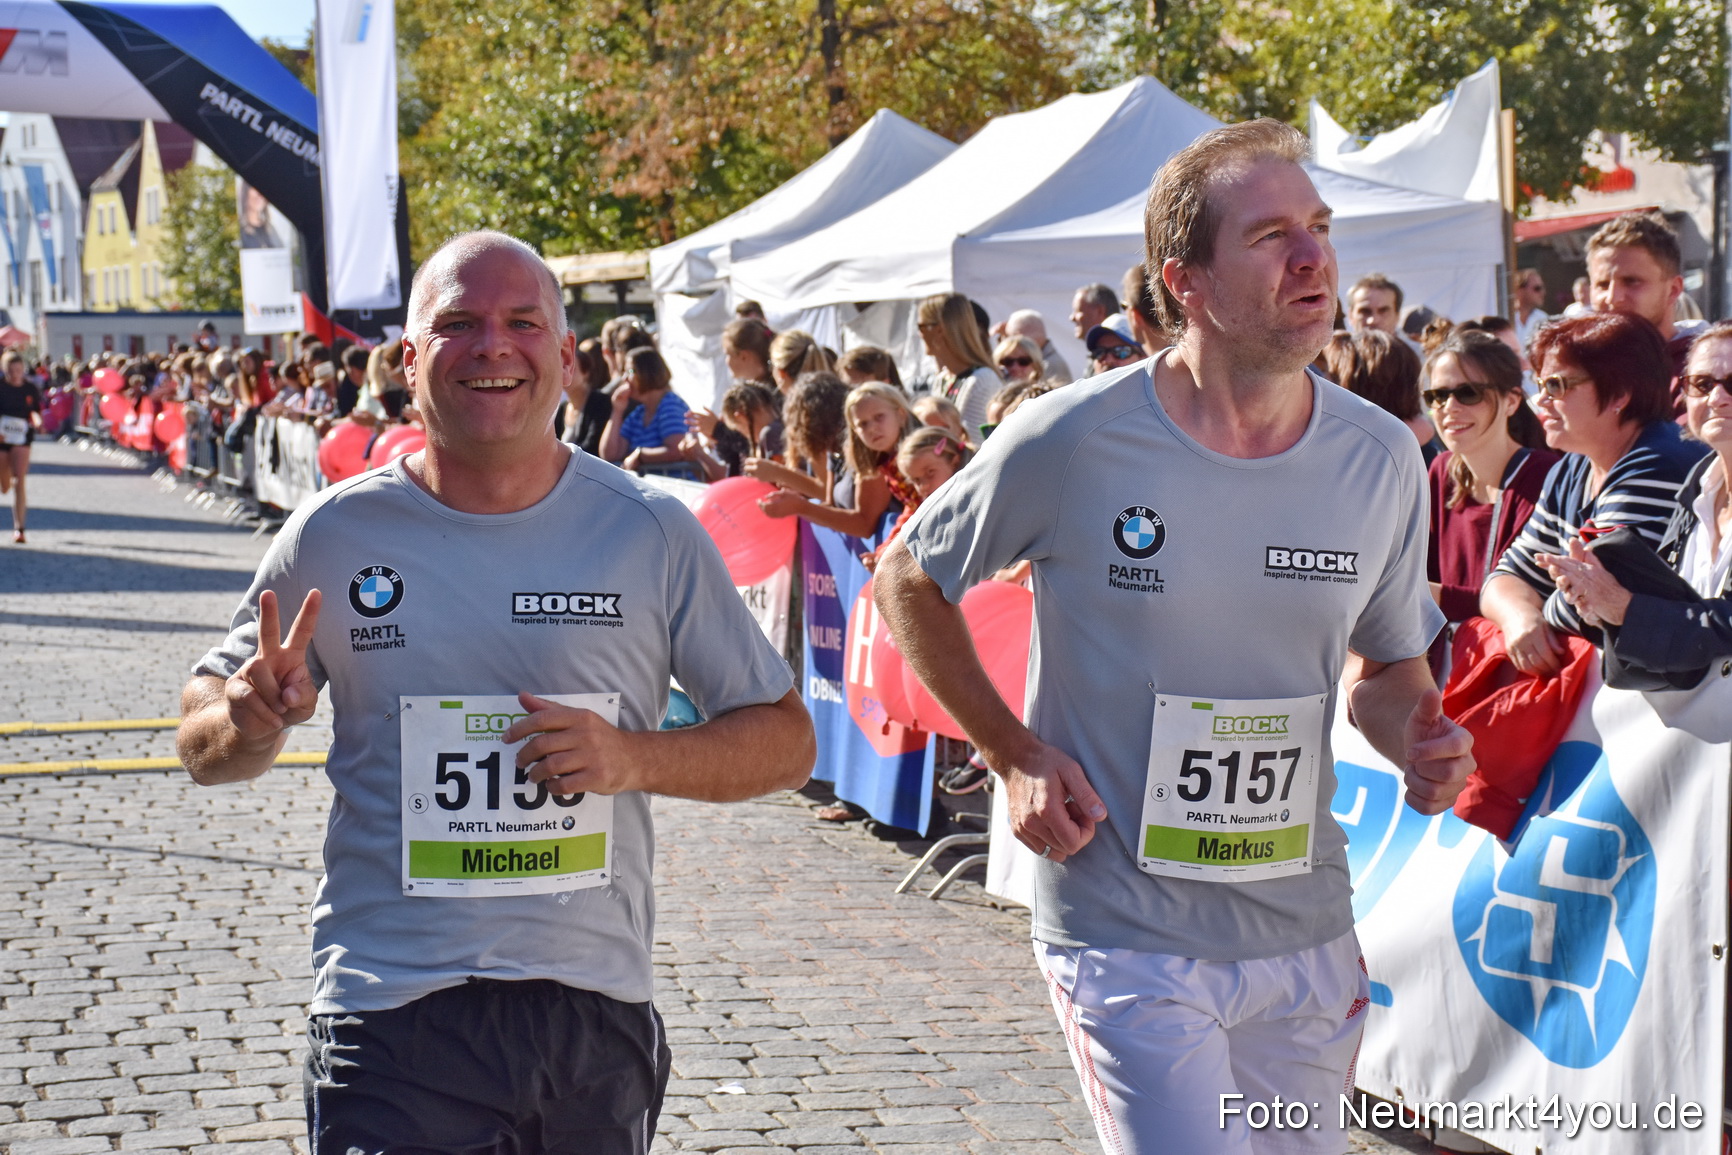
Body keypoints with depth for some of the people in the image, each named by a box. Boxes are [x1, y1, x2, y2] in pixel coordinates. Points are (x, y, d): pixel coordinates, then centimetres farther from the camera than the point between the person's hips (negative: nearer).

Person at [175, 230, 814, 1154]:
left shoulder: (652, 534, 1)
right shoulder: (332, 538, 2)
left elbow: (785, 739, 6)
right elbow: (204, 747, 12)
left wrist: (636, 759, -12)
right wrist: (250, 723, -12)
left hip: (597, 1012, 1)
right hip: (393, 1021, -1)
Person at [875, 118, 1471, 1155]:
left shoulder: (1381, 459, -1)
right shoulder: (1073, 443, -13)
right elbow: (908, 579, 3)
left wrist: (1416, 740, -9)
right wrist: (1015, 755, -7)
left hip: (1308, 935, 5)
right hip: (1128, 941, -4)